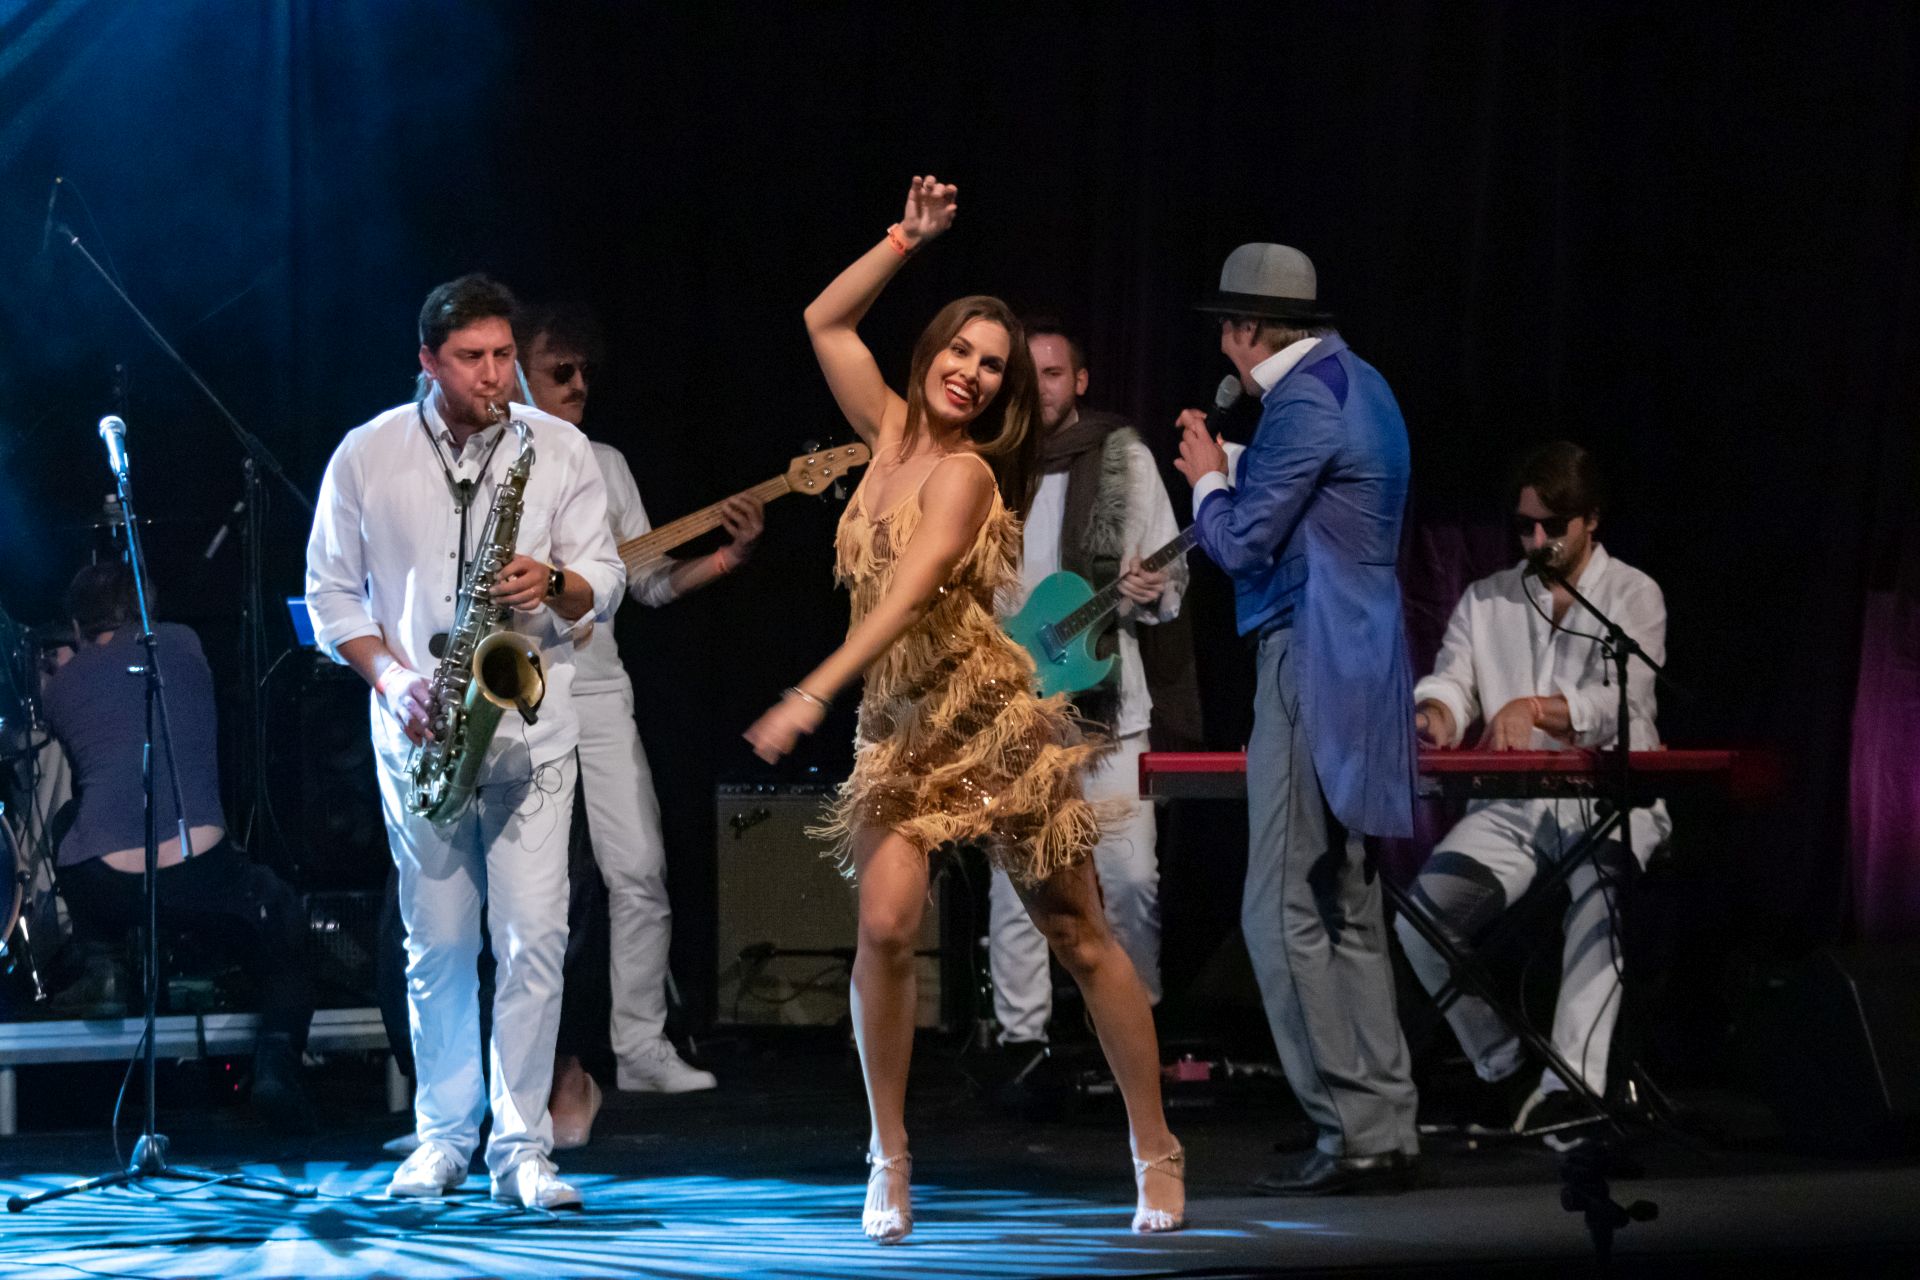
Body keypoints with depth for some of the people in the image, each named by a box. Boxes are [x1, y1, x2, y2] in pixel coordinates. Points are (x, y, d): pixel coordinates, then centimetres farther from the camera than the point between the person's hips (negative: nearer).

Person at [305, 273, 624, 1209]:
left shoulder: (559, 449, 3)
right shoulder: (366, 455, 2)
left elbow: (602, 580, 4)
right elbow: (331, 593, 6)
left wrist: (554, 585, -18)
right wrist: (390, 674, -9)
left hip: (530, 725, 0)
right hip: (418, 730, 1)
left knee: (534, 937, -8)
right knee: (438, 944, 6)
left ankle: (523, 1148, -2)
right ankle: (442, 1137, 18)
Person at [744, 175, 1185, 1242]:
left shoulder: (963, 473, -11)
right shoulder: (892, 434, 8)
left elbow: (906, 599, -22)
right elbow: (825, 321, 15)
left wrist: (813, 694, -29)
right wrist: (907, 241, 6)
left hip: (993, 722, -5)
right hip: (900, 731, 5)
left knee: (1080, 941, 2)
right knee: (885, 926, -16)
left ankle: (1156, 1153, 10)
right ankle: (889, 1160, -7)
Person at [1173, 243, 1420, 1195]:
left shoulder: (1302, 404, -15)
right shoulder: (1356, 384, 15)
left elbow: (1242, 543, -16)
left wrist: (1207, 482, 1)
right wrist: (1227, 474, 18)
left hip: (1311, 672, -10)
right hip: (1358, 663, 10)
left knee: (1284, 914, -8)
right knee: (1347, 914, 13)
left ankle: (1354, 1131, -10)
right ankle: (1384, 1130, 15)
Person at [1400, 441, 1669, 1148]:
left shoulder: (1633, 596, 4)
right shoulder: (1485, 601, 18)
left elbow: (1621, 704, -12)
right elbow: (1449, 679, 4)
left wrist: (1537, 709, -31)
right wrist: (1436, 712, -23)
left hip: (1607, 793, -4)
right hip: (1508, 805, 4)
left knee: (1597, 894, -39)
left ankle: (1573, 1085, -47)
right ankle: (1501, 1065, 0)